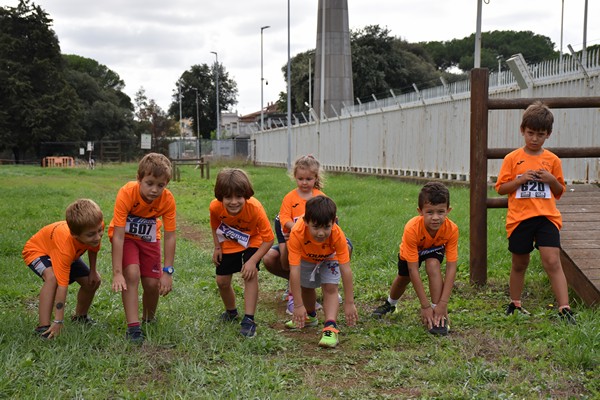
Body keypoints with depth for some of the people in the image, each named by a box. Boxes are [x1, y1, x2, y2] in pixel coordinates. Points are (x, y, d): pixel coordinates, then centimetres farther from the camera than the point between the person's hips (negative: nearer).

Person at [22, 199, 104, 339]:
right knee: (52, 277, -36)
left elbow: (93, 249, -4)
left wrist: (93, 271, -5)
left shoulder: (96, 226, -31)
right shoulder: (65, 246, -46)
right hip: (37, 250, -7)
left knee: (93, 281, 2)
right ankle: (43, 327, -28)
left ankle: (80, 316, 29)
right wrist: (58, 322, -43)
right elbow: (62, 285, -45)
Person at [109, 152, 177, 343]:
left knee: (153, 283, -3)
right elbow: (118, 236, -32)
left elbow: (169, 236, -20)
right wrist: (117, 273, -34)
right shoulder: (127, 193, -34)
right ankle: (133, 326, -17)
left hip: (149, 238, 2)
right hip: (125, 236, -2)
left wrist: (167, 271, -23)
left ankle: (149, 320, 26)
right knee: (132, 274, -24)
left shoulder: (167, 199, -27)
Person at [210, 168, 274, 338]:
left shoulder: (255, 208, -38)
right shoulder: (215, 207, -30)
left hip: (252, 242, -3)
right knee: (222, 281, 5)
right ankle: (231, 312, 34)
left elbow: (268, 239, -29)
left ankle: (248, 320, -16)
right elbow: (215, 227, -4)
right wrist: (217, 248, -9)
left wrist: (253, 261, -34)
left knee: (250, 275, -24)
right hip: (228, 243, 3)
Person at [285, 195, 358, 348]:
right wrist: (298, 305, -42)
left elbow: (345, 269, -38)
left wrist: (349, 303, -37)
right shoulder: (297, 233, -45)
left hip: (330, 258, -1)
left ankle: (331, 327, -23)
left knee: (330, 288, -19)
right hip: (306, 258, 1)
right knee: (306, 287, 16)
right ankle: (310, 317, 43)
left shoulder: (337, 234, -42)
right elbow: (294, 270, -43)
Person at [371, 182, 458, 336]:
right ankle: (390, 304, 52)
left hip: (435, 249, 0)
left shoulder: (451, 229, -39)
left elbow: (451, 268, -36)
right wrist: (425, 305, -39)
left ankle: (440, 317, -21)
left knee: (433, 265, -29)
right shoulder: (412, 229, -44)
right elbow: (413, 270, -40)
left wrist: (442, 304, -41)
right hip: (410, 252, 0)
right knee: (403, 278, 17)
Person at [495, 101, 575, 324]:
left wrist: (552, 180, -7)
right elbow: (500, 188, 0)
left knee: (552, 262, -12)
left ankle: (564, 309, -11)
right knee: (519, 263, 13)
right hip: (519, 218, 0)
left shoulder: (552, 160, 6)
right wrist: (520, 180, -15)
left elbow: (559, 192, 13)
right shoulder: (512, 159, 0)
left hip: (546, 217, 0)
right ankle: (515, 304, 31)